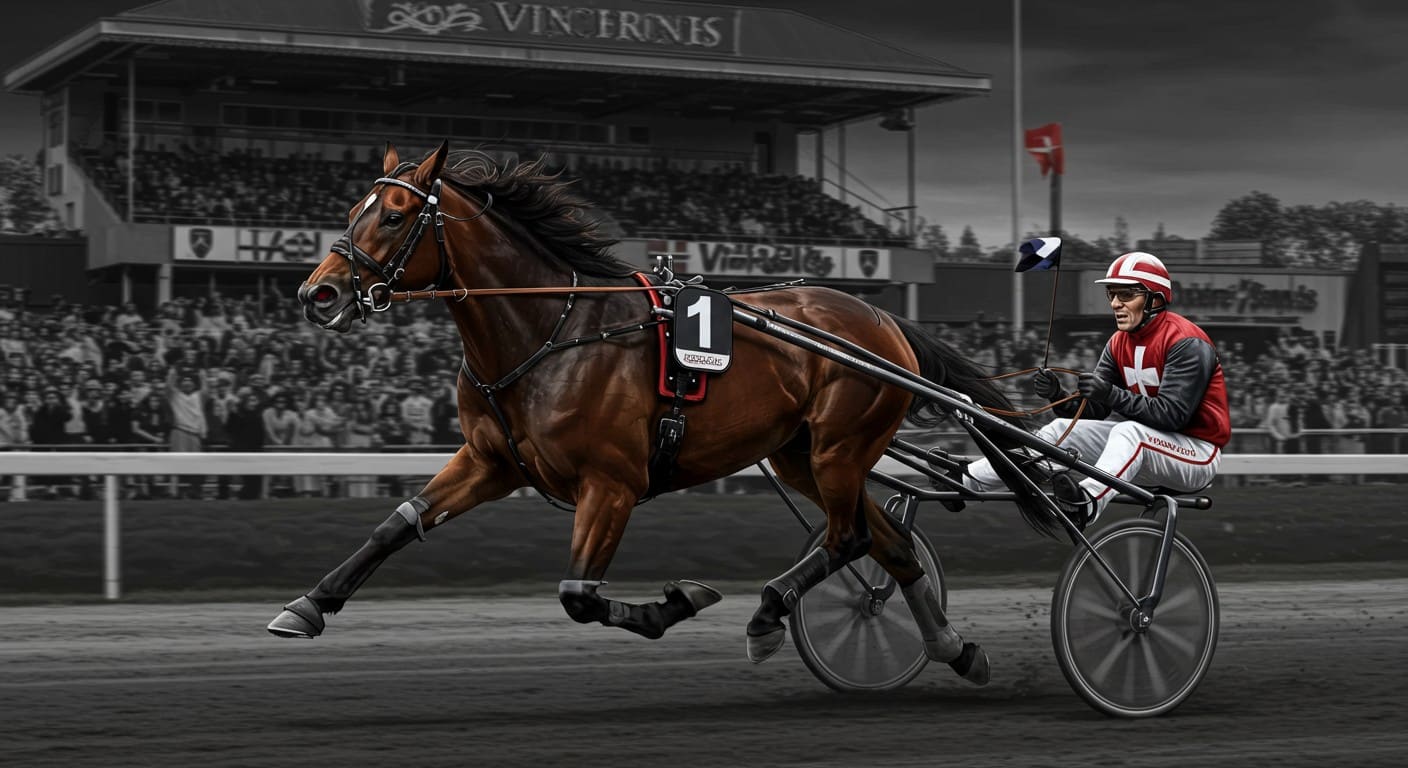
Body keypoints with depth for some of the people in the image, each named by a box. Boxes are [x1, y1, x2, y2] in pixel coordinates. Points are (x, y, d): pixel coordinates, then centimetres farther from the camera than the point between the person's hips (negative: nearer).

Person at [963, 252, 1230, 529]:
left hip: (1197, 453, -8)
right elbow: (1093, 410, 1)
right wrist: (1058, 397, -20)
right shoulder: (1119, 343, 7)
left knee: (1128, 432, -36)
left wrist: (1113, 395, -36)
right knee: (1064, 429, -6)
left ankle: (1086, 504, -61)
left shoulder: (1186, 342, -17)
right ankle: (965, 482, -7)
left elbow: (1172, 414, -26)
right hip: (1141, 449, 8)